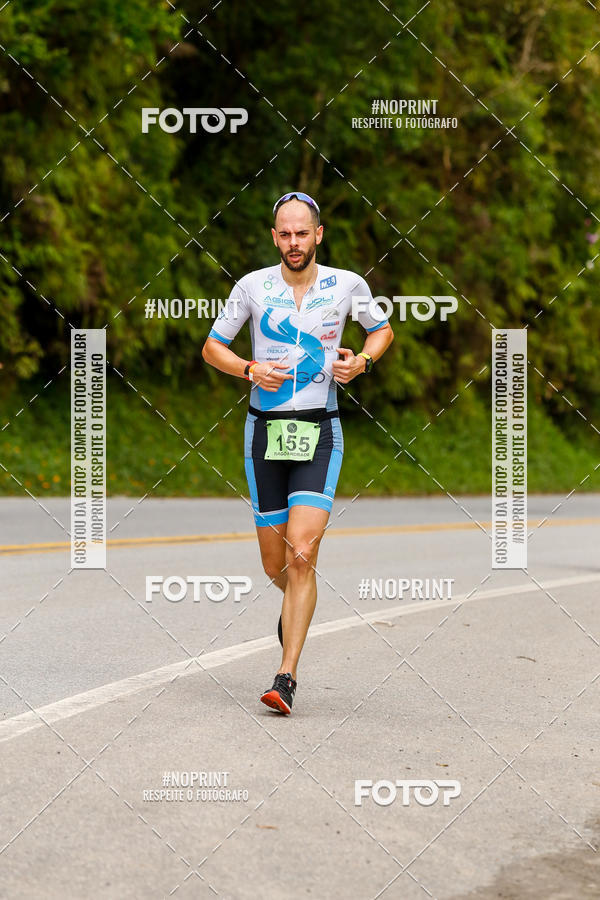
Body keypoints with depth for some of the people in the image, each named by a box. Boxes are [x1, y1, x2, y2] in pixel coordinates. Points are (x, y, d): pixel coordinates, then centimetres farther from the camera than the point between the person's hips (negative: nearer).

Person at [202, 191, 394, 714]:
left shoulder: (348, 285, 0)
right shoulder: (252, 287, 0)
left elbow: (382, 329, 19)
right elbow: (212, 347, 10)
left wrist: (361, 361, -2)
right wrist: (250, 370, -9)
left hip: (320, 433, -1)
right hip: (265, 431, 1)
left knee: (303, 553, -16)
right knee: (275, 563, 6)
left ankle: (287, 677, -14)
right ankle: (297, 603, 43)